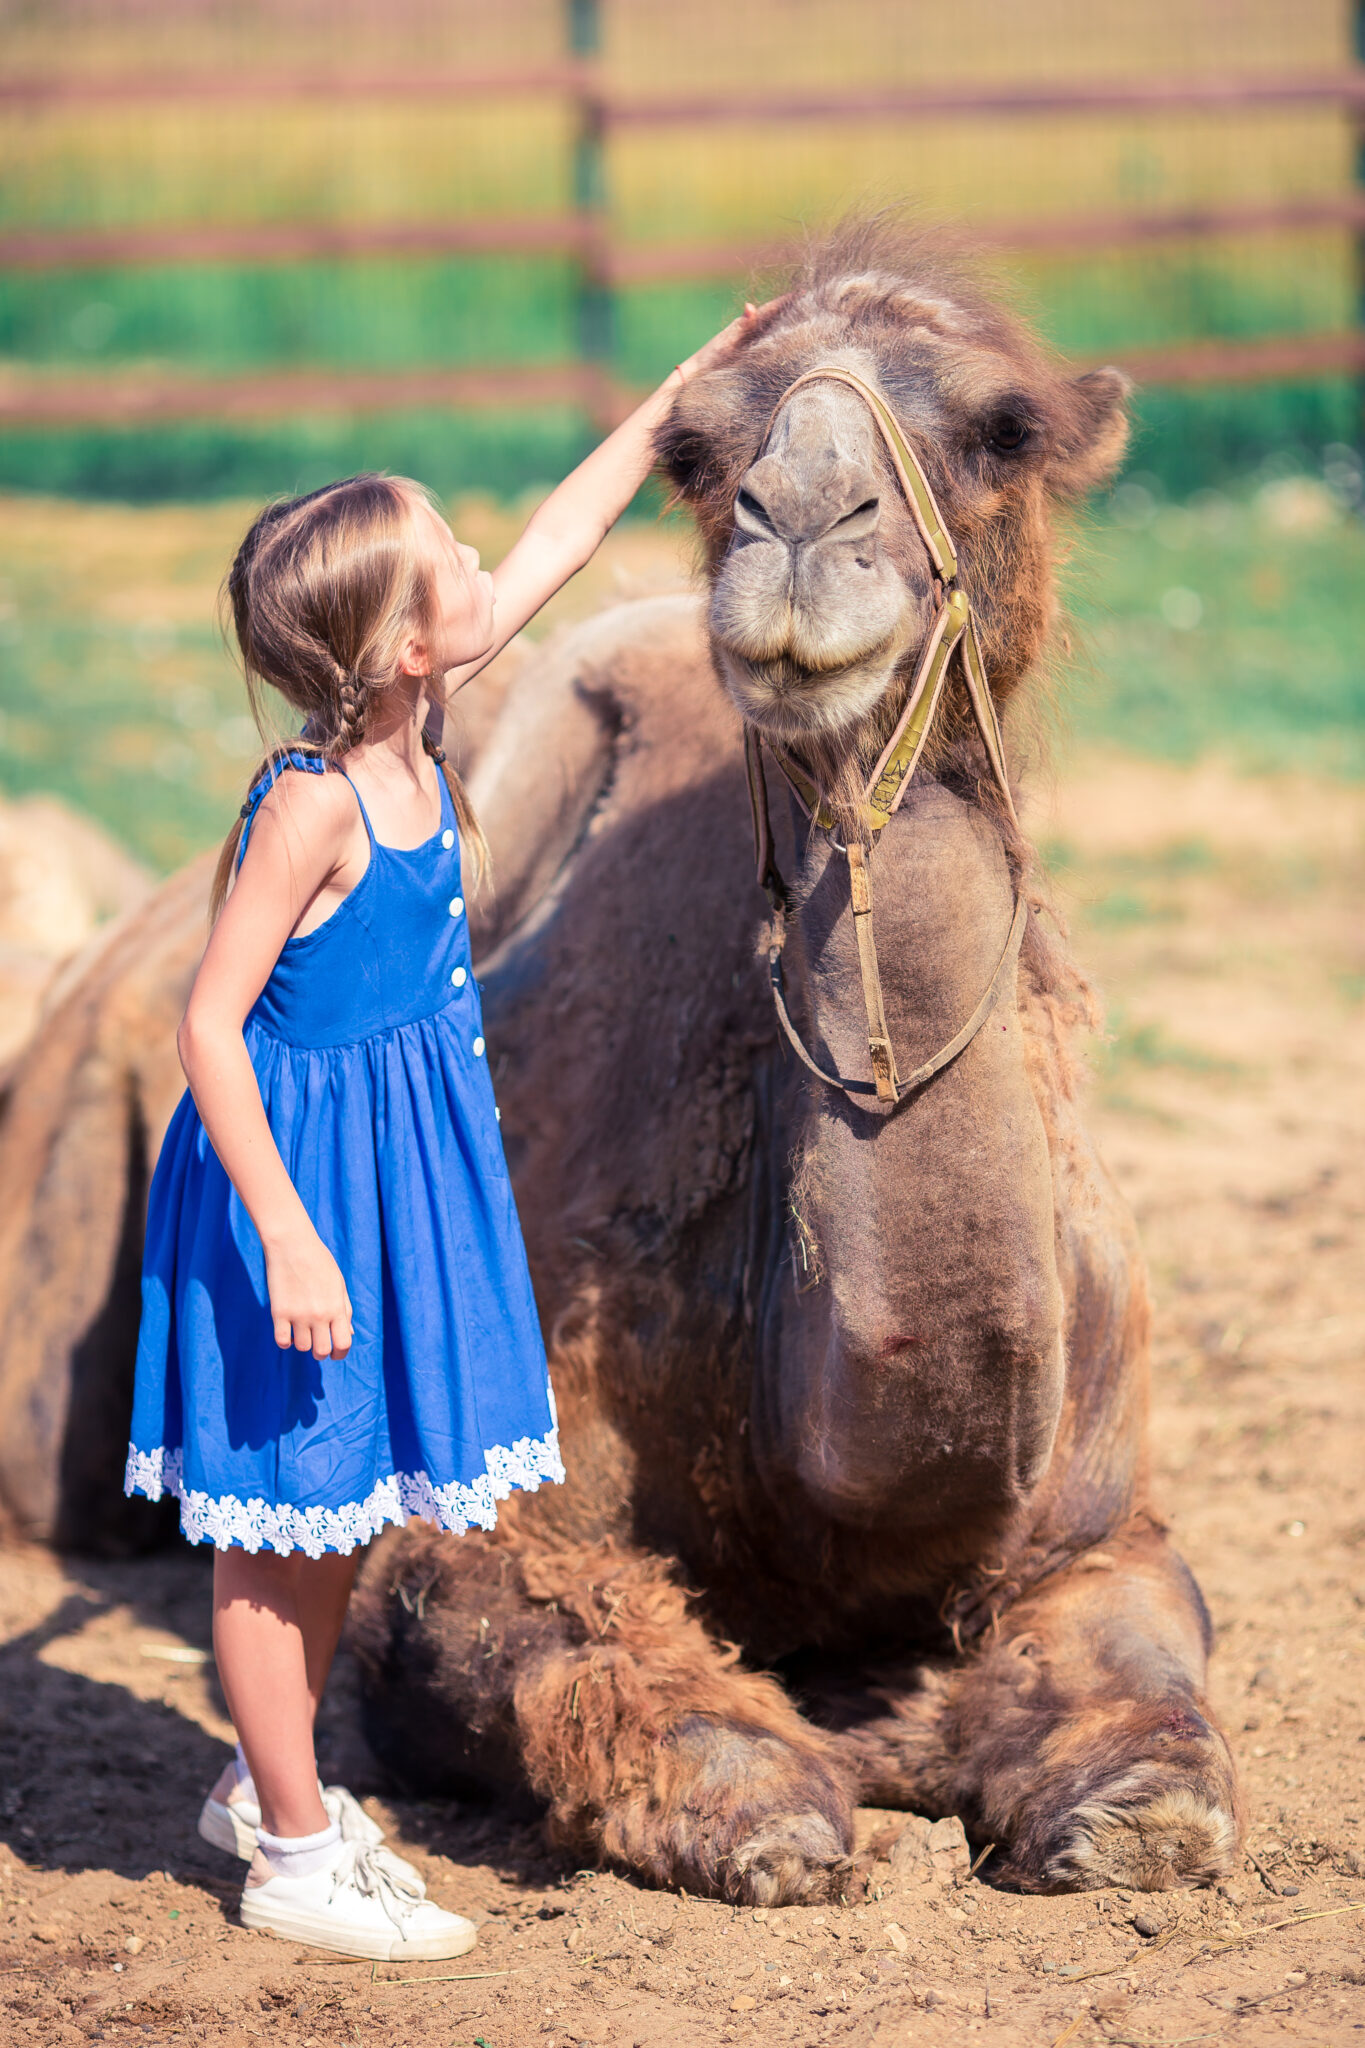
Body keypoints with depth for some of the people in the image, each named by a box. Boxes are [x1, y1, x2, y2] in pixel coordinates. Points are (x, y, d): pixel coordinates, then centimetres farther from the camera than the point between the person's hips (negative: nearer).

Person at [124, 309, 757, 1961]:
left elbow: (558, 542, 12)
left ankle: (268, 1786, 34)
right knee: (280, 1516, 3)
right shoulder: (311, 805, -23)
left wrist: (680, 392, 14)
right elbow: (208, 1027, -22)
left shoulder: (412, 735, 0)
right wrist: (287, 1239, -25)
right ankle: (295, 1853, 13)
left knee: (330, 1504, 19)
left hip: (396, 1154, 9)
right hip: (304, 1161, -9)